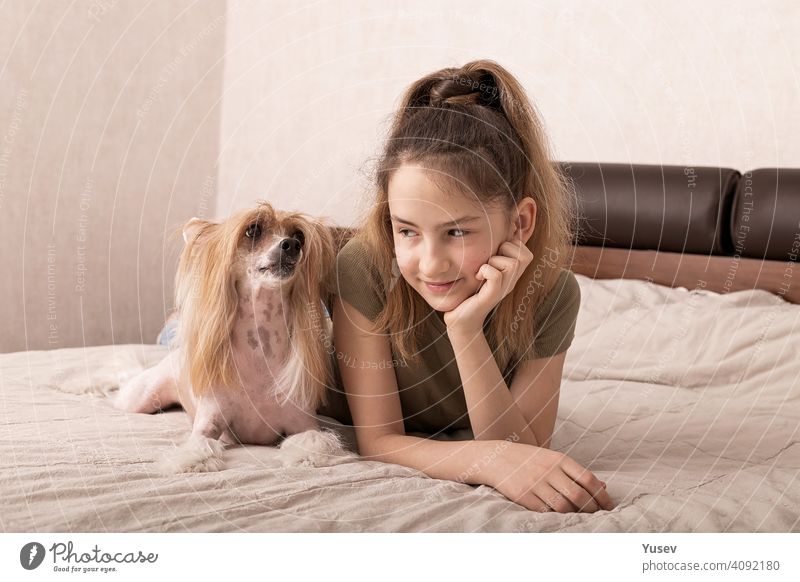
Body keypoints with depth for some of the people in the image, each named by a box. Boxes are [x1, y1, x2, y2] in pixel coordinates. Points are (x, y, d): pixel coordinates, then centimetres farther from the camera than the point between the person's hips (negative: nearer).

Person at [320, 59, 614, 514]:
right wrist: (489, 459, -49)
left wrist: (466, 331, -43)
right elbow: (377, 439, -30)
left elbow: (518, 450, -29)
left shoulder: (552, 293, -28)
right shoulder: (364, 269, -33)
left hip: (462, 437, 1)